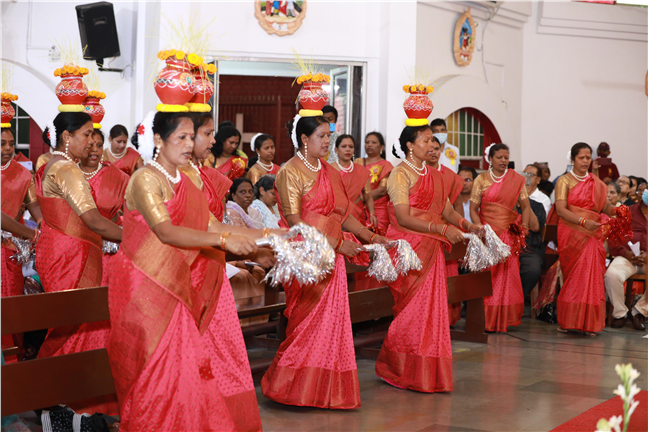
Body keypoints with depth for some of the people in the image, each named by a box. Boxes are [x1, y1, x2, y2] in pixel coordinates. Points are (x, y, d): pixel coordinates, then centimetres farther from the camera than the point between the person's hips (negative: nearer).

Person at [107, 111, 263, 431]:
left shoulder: (184, 183, 13)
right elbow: (166, 231, -23)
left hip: (178, 288, 7)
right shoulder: (145, 180, -11)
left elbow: (212, 227, 8)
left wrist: (268, 236, -1)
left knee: (190, 366, 4)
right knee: (157, 371, -4)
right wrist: (223, 240, -29)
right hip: (145, 285, -7)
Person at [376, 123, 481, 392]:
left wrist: (465, 224, -6)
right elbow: (403, 218, -17)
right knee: (413, 309, -4)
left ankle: (427, 373, 12)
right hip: (408, 247, -7)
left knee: (432, 308, 5)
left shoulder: (434, 176, 16)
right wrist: (442, 229, -23)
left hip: (432, 249, 7)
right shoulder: (401, 174, -8)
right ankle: (401, 369, 10)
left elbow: (447, 211, 15)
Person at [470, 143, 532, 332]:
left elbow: (525, 206, 8)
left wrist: (523, 227, -6)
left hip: (509, 234, 1)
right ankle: (487, 320, 0)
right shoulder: (481, 180, 4)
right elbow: (473, 209, 2)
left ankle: (504, 320, 6)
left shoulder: (517, 180, 8)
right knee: (488, 277, -5)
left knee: (509, 274, -2)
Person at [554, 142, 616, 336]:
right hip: (571, 234, -4)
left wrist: (617, 210, -11)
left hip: (593, 235, 4)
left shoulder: (596, 183, 15)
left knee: (593, 277, -2)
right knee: (573, 276, -5)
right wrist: (583, 221, -24)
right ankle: (567, 321, 4)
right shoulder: (564, 181, 0)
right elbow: (561, 210, -12)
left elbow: (605, 207, 11)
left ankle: (589, 323, 3)